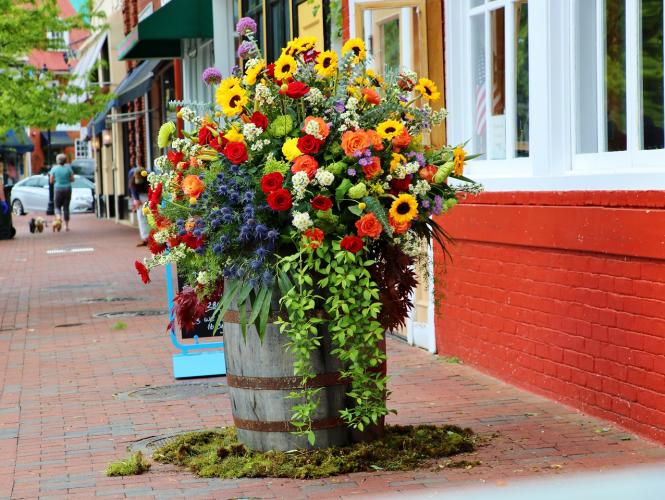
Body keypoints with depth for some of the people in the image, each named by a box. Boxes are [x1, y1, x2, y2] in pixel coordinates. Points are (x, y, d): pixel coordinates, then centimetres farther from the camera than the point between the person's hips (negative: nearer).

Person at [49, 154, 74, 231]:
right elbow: (72, 179, 1)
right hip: (67, 189, 1)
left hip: (58, 189, -1)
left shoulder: (54, 169, -4)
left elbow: (51, 181, -2)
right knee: (66, 207, 9)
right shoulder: (68, 168, -2)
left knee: (57, 206, 10)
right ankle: (66, 225, 10)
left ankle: (59, 218, -20)